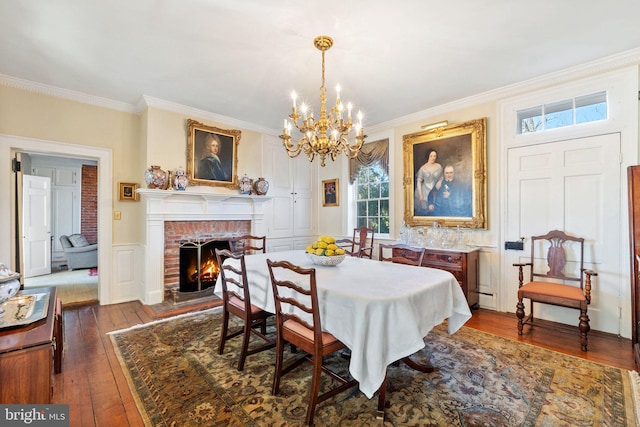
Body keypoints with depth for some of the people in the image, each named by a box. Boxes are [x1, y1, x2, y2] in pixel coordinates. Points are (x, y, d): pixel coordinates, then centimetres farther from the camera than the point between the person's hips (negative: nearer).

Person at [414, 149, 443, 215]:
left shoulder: (439, 167, -2)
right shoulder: (423, 168, -8)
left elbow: (441, 180, 7)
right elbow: (419, 181, -5)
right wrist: (420, 194, -8)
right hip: (425, 192, -1)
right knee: (424, 210, 3)